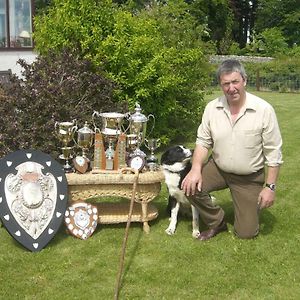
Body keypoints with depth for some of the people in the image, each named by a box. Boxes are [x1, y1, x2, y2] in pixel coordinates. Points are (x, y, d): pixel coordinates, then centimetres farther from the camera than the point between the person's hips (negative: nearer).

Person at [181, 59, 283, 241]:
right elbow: (203, 142, -2)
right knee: (191, 186, -25)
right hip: (218, 169, 3)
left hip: (250, 178, -2)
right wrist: (196, 169, -20)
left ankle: (250, 207, 35)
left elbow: (273, 152, -13)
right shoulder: (212, 108, -9)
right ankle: (217, 222, 3)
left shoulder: (264, 110, -18)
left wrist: (270, 187, -14)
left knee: (246, 233, -1)